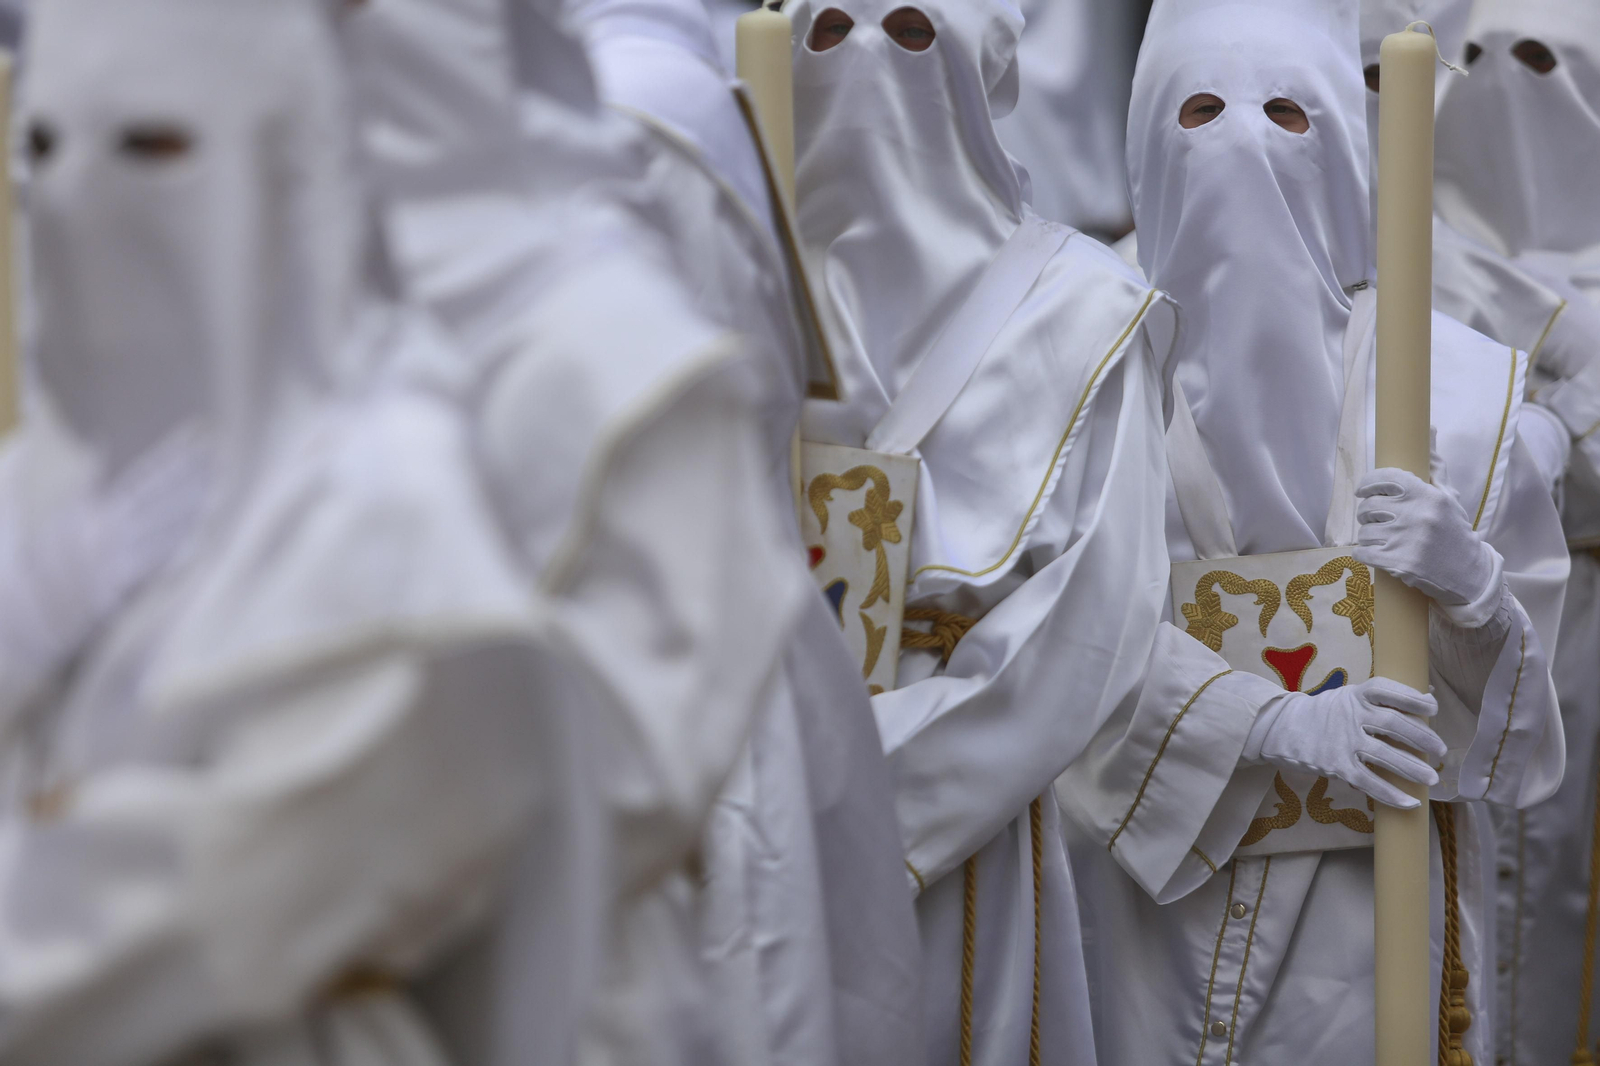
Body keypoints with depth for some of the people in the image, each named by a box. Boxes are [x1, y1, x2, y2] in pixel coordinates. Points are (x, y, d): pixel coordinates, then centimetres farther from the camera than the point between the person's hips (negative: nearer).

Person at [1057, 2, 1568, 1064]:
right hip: (1151, 861, 0)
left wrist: (1467, 579, -19)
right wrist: (1272, 724, -23)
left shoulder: (1452, 377, 1)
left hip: (1374, 884, 0)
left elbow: (1518, 658, 3)